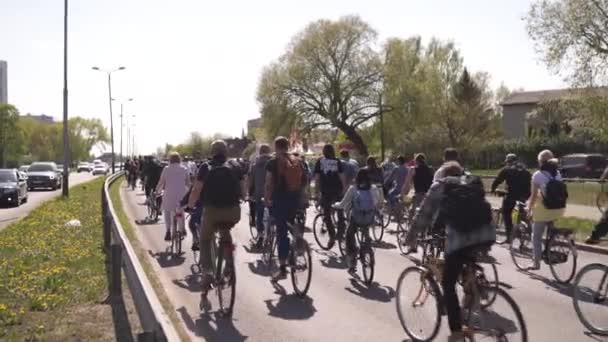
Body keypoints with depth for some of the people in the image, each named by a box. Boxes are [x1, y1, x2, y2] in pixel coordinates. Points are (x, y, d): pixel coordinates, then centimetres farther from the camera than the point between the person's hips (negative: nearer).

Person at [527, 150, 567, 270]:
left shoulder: (538, 175, -10)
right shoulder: (557, 173, 6)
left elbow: (534, 195, -10)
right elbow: (559, 192, 8)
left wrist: (529, 209, 1)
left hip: (544, 209, -6)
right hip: (559, 209, 6)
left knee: (536, 236, 7)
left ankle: (536, 262, 10)